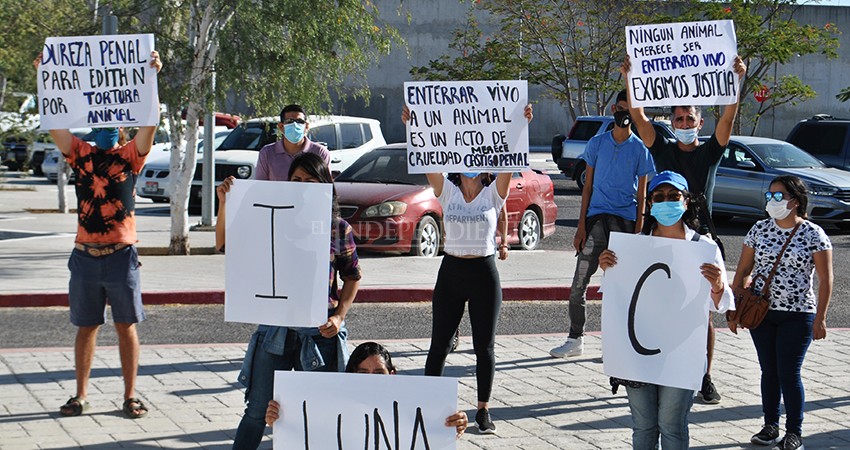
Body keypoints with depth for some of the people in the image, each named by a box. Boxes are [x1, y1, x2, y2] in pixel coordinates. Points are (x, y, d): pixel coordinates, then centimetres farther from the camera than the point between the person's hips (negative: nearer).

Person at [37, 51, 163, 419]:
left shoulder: (130, 156, 1)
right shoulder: (81, 154, 7)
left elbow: (149, 123, -12)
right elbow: (54, 122, -2)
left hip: (120, 254, -2)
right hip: (85, 254, 2)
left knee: (126, 326, 4)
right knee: (86, 327, 10)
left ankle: (130, 396, 11)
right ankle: (81, 395, 17)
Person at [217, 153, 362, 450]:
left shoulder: (340, 229, 1)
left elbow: (352, 277, 9)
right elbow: (224, 244, 1)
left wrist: (340, 316, -4)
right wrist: (224, 203, -12)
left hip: (319, 332, 0)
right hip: (275, 330, 0)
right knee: (258, 411, 6)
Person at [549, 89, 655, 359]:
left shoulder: (640, 149, 3)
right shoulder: (597, 143, 9)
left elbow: (642, 195, 4)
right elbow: (588, 187, 10)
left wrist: (638, 232, -4)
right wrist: (581, 226, 3)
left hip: (625, 221, -2)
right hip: (596, 218, 2)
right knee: (579, 283, -2)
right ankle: (575, 339, 7)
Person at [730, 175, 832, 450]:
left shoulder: (813, 234, -7)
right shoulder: (759, 230, 3)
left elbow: (825, 278, -5)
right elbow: (743, 270, 8)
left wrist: (820, 318, -9)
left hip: (798, 315, -4)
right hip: (760, 311, 4)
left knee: (789, 373, -5)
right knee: (769, 371, 10)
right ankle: (770, 426, 20)